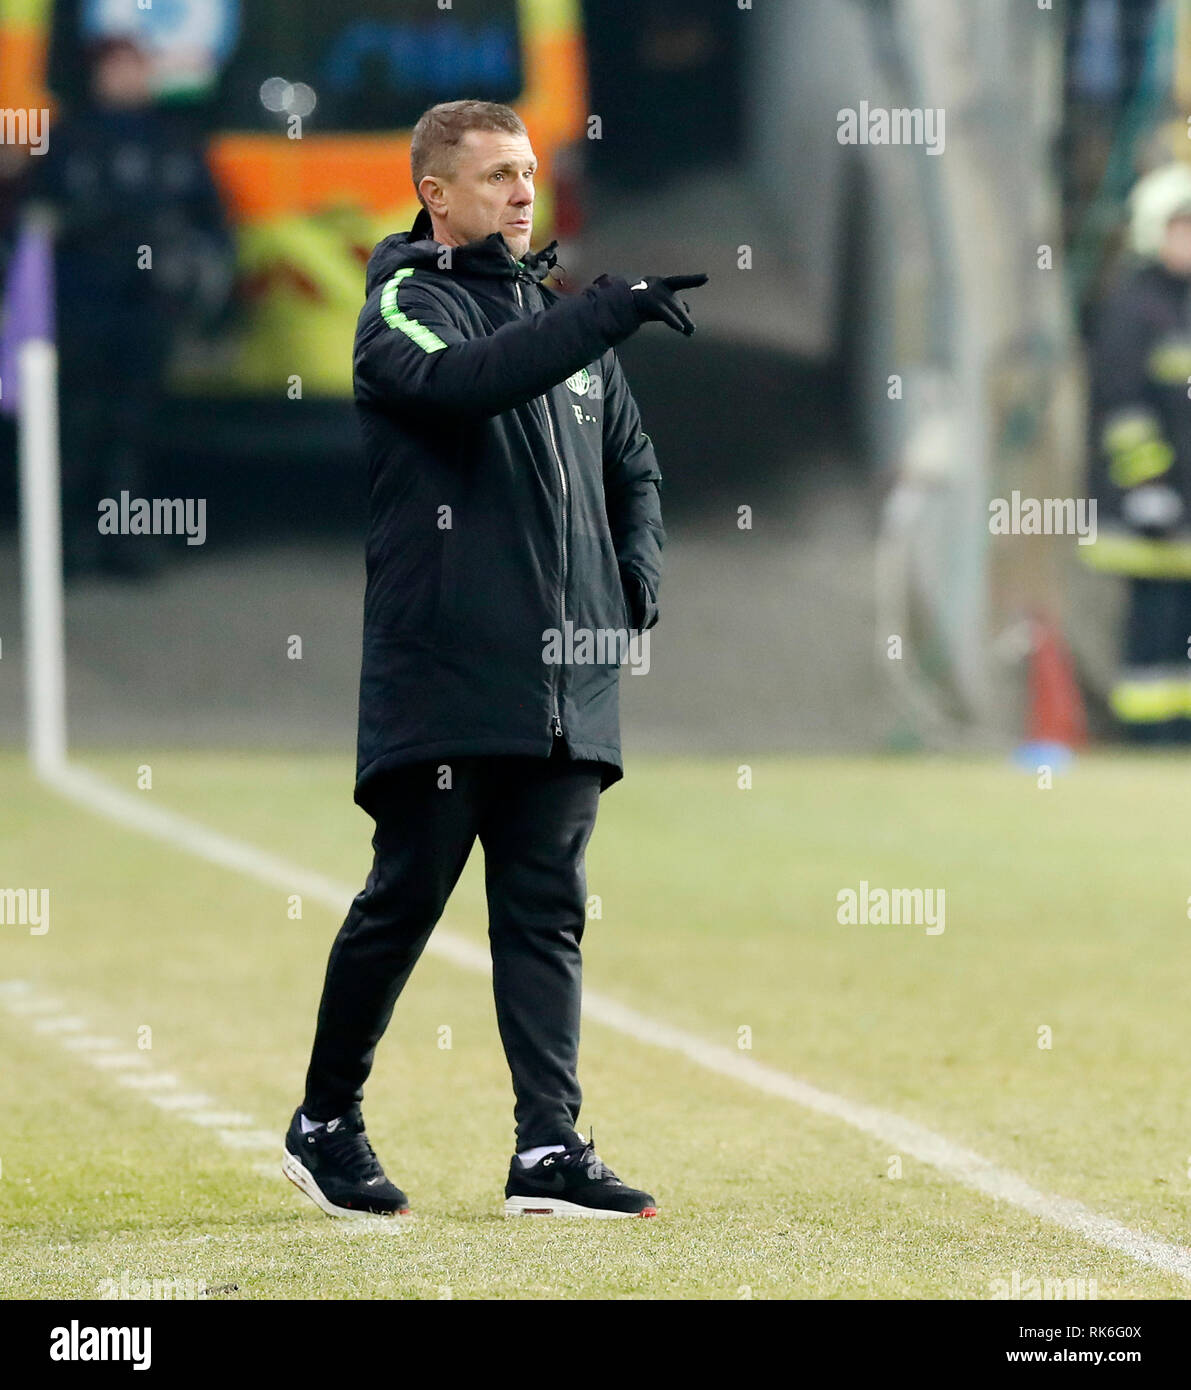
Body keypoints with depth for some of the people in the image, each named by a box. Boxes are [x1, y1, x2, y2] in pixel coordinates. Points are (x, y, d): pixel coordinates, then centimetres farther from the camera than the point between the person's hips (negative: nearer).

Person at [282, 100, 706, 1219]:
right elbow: (459, 380, -25)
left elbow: (630, 464, 29)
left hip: (565, 685, 6)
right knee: (406, 898, -1)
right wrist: (607, 313, -31)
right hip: (439, 675, -6)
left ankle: (550, 1151, -3)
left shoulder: (558, 313, 19)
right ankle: (325, 1126, 14)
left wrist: (636, 573, 10)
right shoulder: (403, 306, -2)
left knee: (547, 914, 1)